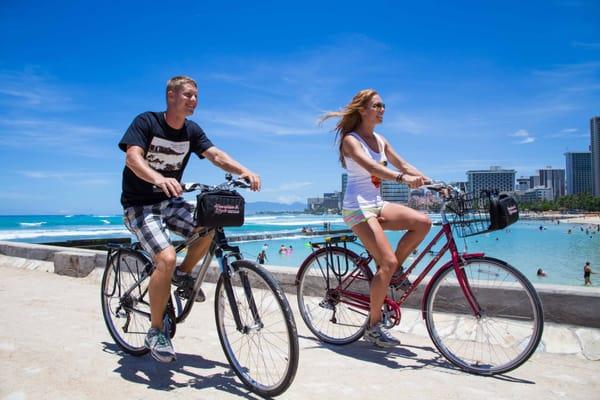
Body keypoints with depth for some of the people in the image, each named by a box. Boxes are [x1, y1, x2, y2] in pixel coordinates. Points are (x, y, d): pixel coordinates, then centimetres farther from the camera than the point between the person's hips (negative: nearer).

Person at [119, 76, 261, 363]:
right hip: (140, 205, -6)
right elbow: (132, 157, -26)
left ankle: (183, 274, 9)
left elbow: (216, 155, -9)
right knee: (166, 258, -26)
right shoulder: (146, 122, -12)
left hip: (170, 201, 6)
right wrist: (159, 179, -47)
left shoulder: (192, 130, 3)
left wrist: (243, 171, -29)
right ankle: (156, 331, -8)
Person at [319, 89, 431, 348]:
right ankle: (374, 326, -1)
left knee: (423, 222, -15)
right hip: (357, 207, -7)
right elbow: (370, 167, -27)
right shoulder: (351, 140, -8)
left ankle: (393, 271, 5)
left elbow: (403, 165, 9)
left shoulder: (380, 140, 15)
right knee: (387, 262, -17)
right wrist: (402, 178, -41)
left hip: (377, 203, 7)